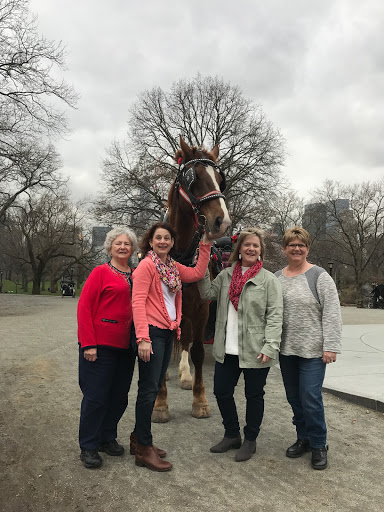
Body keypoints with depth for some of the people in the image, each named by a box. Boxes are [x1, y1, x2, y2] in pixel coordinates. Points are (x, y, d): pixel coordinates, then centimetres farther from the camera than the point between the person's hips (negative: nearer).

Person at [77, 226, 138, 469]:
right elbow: (84, 308, -9)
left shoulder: (136, 275, 9)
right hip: (100, 345, -6)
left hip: (126, 346, 6)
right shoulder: (101, 272, -6)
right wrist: (88, 344, -15)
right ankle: (88, 447, 20)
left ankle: (108, 438, 34)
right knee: (96, 396, 3)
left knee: (119, 395, 15)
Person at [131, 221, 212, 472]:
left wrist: (205, 246, 13)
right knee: (149, 388, -4)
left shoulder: (173, 267, 14)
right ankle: (144, 449, 6)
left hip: (168, 333, 8)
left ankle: (138, 437, 28)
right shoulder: (146, 265, -9)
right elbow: (138, 302, -15)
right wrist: (143, 338, -22)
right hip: (152, 332, -8)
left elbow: (197, 273, 17)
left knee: (154, 387, 14)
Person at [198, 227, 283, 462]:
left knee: (254, 396, 11)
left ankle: (250, 440, 32)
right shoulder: (226, 275, 10)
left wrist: (270, 346, -16)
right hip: (227, 350, 5)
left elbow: (275, 316, -9)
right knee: (222, 392, 14)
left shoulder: (269, 279, -5)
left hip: (255, 352, -4)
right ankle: (232, 435, 36)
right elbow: (208, 294, 1)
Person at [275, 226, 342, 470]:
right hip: (287, 349, 5)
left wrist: (331, 346, -15)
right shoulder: (277, 277, 8)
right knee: (294, 397, 14)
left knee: (311, 398, -3)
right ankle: (304, 438, 33)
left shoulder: (319, 276, -8)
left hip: (313, 350, -5)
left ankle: (319, 445, 18)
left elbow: (332, 314, -11)